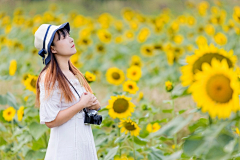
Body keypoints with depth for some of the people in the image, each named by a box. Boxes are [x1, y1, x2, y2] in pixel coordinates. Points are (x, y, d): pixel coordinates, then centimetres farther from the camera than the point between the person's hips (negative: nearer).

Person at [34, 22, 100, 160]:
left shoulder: (75, 74, 10)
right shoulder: (49, 79, -14)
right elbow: (50, 121, -21)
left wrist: (95, 104, -3)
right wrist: (82, 104, -17)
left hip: (86, 144, 7)